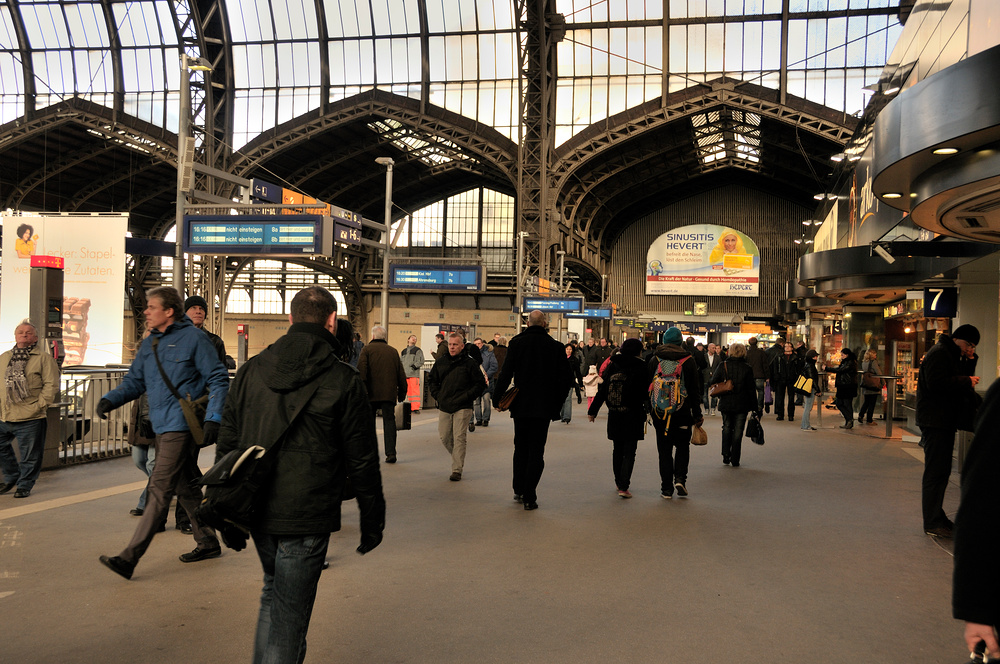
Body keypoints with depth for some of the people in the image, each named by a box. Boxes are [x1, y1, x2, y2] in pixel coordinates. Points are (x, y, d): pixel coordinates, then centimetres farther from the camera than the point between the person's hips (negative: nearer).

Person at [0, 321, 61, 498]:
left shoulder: (44, 358, -2)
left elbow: (51, 384, -5)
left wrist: (40, 405, -10)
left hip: (31, 418, -5)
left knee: (29, 455, 2)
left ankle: (24, 485, 17)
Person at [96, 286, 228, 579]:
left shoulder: (193, 338, -9)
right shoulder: (149, 344, 14)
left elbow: (218, 379, -9)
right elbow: (134, 381, 16)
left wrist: (213, 418, -18)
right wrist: (110, 399, -4)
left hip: (181, 426, -9)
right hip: (161, 426, 9)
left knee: (160, 488, -10)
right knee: (186, 487, 16)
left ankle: (130, 557, -10)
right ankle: (208, 542, 28)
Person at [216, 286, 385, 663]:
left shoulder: (251, 371, 3)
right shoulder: (344, 382, -10)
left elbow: (227, 443, 8)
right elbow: (362, 461, -7)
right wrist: (372, 520, 3)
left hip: (256, 510, 5)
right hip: (307, 517, -5)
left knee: (273, 592, 26)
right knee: (290, 610, 6)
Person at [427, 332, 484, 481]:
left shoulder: (470, 363, -3)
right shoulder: (440, 362, 8)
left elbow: (479, 384, 0)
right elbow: (431, 380, 20)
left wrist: (467, 396, -8)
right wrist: (437, 395, 7)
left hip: (462, 408, -4)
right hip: (444, 407, 5)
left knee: (459, 438, -6)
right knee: (444, 437, 9)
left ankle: (457, 470, -1)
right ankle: (459, 459, 33)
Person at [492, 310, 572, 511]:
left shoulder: (517, 343, -3)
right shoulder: (556, 347, -2)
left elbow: (506, 373, -7)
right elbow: (564, 379, 0)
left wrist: (497, 398, 1)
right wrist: (557, 406, 8)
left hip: (520, 405, 1)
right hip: (544, 407, -1)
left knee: (521, 448, 18)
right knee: (536, 451, 4)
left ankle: (519, 490, 25)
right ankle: (529, 497, 0)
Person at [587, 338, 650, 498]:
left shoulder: (613, 366, 2)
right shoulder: (641, 367, -8)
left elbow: (602, 390, 3)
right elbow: (646, 393, -7)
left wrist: (592, 411, 8)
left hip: (614, 416, 4)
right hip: (633, 416, -4)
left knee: (617, 450, 17)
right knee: (629, 452, 0)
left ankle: (619, 483, 28)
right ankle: (623, 486, -10)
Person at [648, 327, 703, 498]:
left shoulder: (654, 360, 1)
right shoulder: (689, 361, -1)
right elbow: (695, 390, 1)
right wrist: (697, 415, 6)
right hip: (682, 413, -1)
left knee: (664, 449, 7)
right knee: (682, 446, 16)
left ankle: (666, 489, 5)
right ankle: (680, 478, -2)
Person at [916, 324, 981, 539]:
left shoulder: (950, 355, 20)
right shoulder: (939, 353, -13)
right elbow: (936, 383, -25)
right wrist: (966, 382, -16)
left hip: (944, 422, 11)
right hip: (935, 422, -11)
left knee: (941, 471, 16)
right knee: (935, 472, -8)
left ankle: (936, 516, 25)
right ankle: (932, 523, -4)